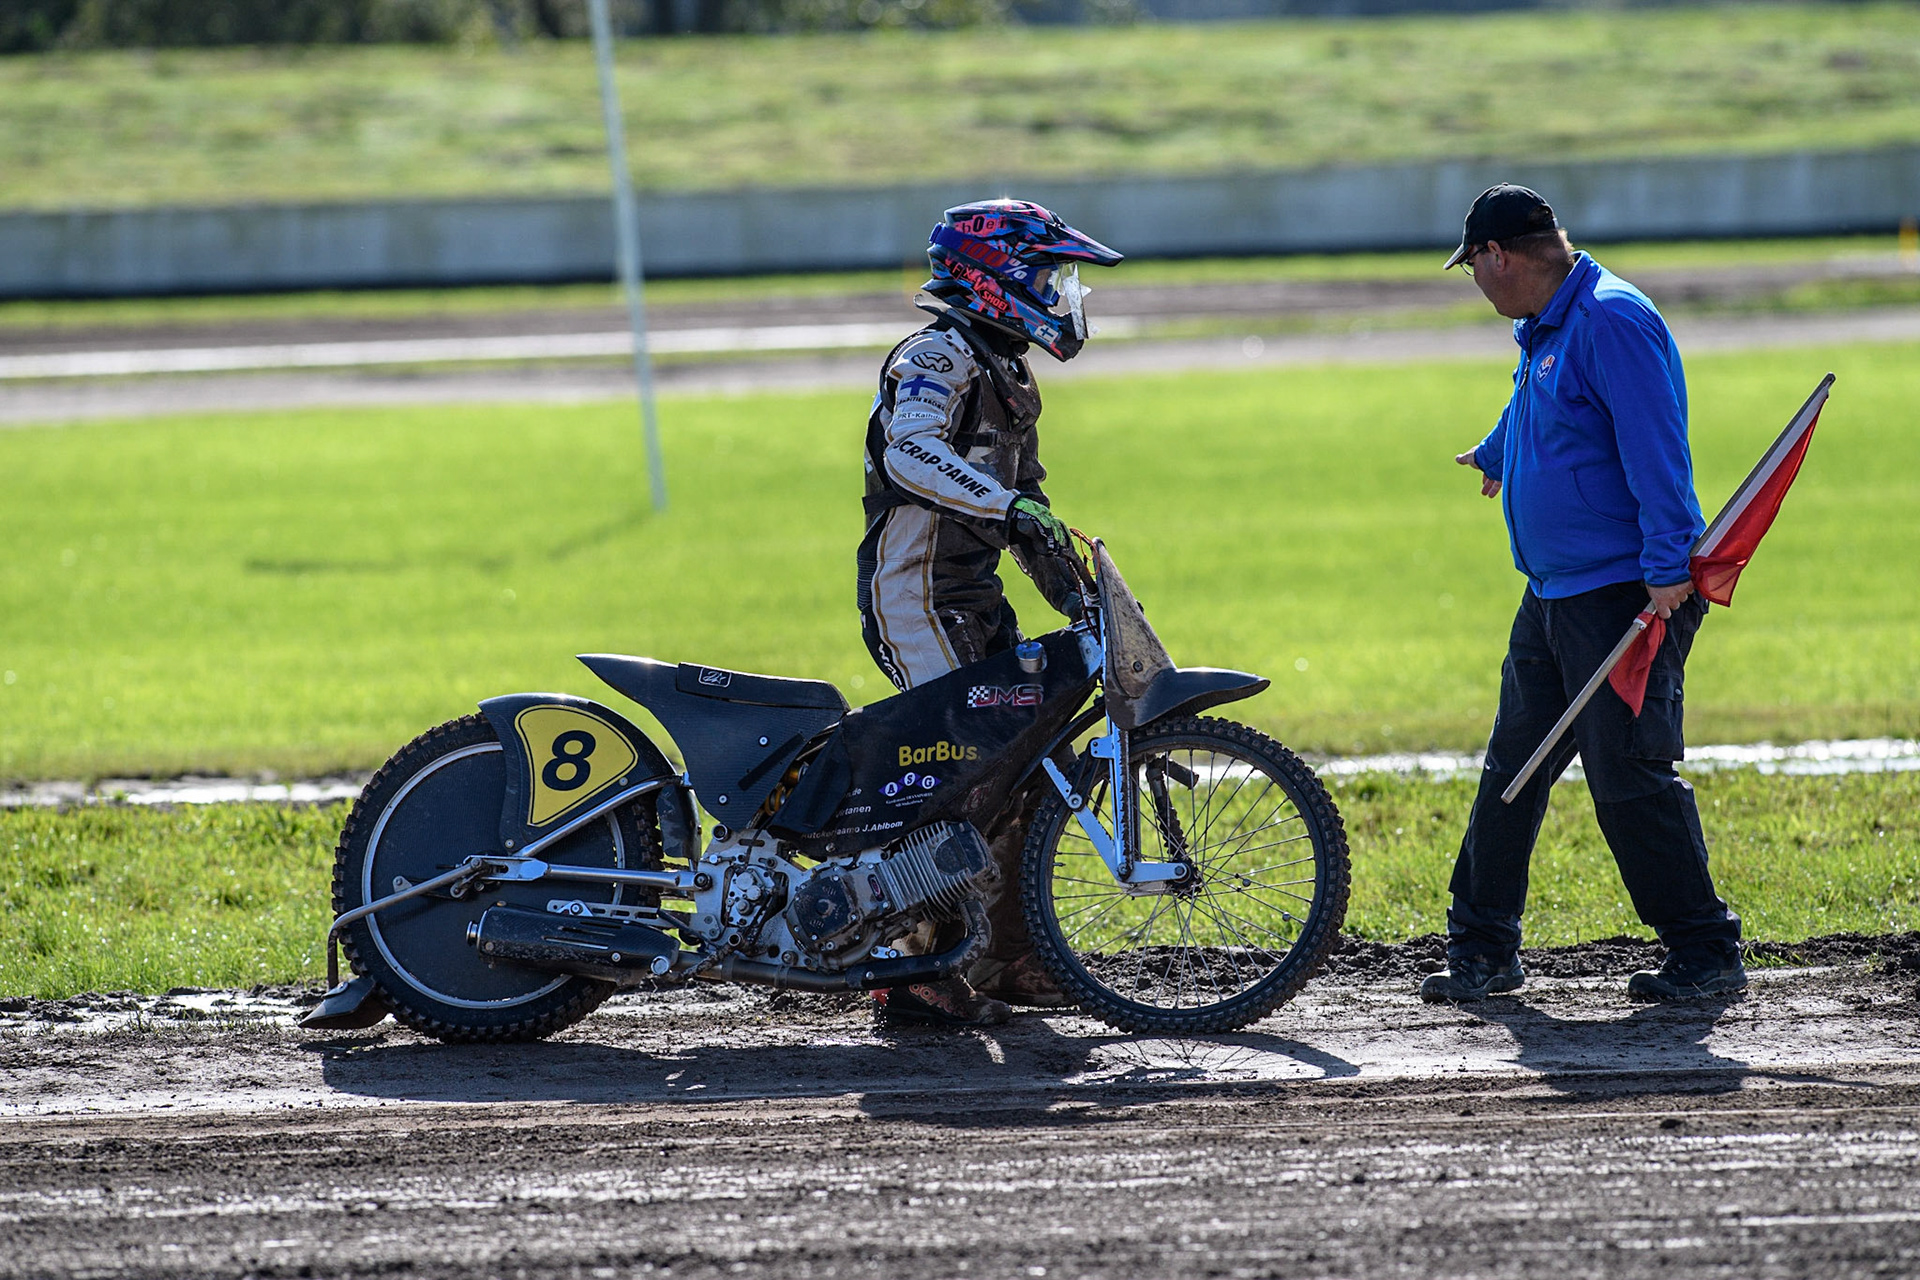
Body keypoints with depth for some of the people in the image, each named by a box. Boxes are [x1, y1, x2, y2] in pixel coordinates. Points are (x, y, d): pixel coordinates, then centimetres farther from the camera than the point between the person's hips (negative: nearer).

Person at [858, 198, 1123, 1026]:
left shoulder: (1008, 379, 20)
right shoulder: (940, 358, -12)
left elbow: (1026, 504, 27)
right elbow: (911, 452, -32)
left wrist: (1076, 595, 15)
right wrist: (1011, 509, -43)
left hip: (977, 600, 10)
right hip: (915, 594, -10)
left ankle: (1015, 959, 17)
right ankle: (922, 977, -17)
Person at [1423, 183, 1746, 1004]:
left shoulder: (1612, 323, -16)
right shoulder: (1545, 333, 17)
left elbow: (1656, 452, -23)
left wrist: (1666, 571, -29)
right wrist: (1493, 455, 61)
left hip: (1626, 594, -10)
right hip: (1554, 596, 10)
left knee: (1629, 778, -10)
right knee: (1511, 772, 12)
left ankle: (1706, 953, -3)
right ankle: (1482, 952, 19)